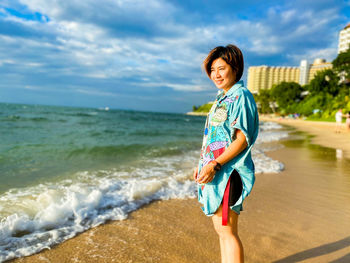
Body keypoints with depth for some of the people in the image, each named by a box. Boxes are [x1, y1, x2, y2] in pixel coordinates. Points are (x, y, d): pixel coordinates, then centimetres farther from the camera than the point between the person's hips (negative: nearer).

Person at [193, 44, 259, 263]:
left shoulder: (241, 96, -10)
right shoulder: (222, 98, 18)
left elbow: (242, 139, -17)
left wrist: (215, 165, -23)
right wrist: (202, 163, 16)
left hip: (228, 171, -9)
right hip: (214, 172, 9)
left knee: (228, 231, -4)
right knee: (220, 229, 16)